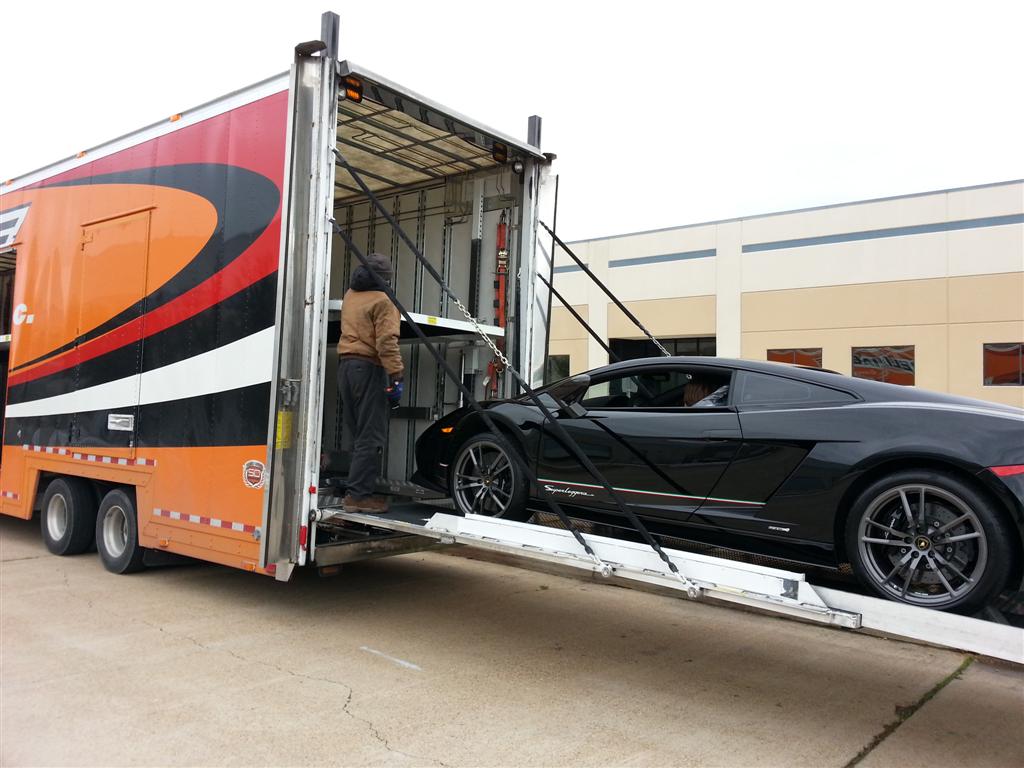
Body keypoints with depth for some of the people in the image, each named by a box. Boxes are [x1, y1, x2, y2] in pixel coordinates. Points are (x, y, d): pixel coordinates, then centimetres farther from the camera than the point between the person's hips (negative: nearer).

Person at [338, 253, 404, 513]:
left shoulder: (350, 296, 15)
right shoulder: (383, 300, -8)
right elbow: (387, 342, -18)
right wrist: (396, 376, -20)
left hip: (345, 364, 8)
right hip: (369, 367, -8)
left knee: (353, 432, 14)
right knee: (370, 436, -5)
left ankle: (354, 489, 19)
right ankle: (359, 495, -6)